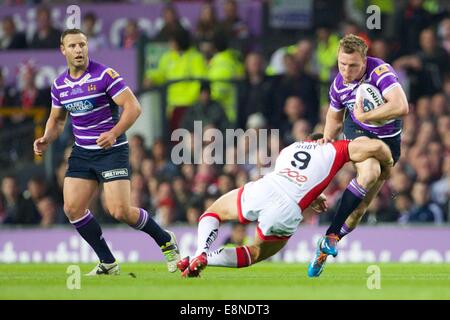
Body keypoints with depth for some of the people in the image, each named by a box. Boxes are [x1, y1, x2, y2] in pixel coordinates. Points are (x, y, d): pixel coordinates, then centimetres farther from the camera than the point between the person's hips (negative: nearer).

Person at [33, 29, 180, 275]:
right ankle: (108, 263, 8)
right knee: (72, 208, -6)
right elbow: (57, 119, 19)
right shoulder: (59, 85, 5)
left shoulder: (105, 75, -14)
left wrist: (114, 133, -31)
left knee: (120, 211, -16)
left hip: (112, 150, -6)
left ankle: (166, 242, 9)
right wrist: (46, 139, -1)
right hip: (82, 152, 6)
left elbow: (133, 107, -17)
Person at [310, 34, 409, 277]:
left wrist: (364, 116, -33)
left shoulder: (379, 71, -27)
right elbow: (334, 117, 10)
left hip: (388, 138, -1)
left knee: (362, 203, -2)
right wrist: (327, 139, -7)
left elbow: (401, 107, -41)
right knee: (369, 172, -33)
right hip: (357, 131, 1)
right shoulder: (338, 85, -11)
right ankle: (331, 236, -29)